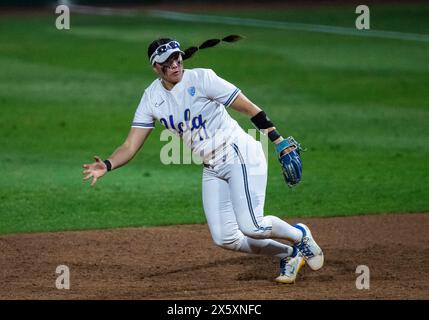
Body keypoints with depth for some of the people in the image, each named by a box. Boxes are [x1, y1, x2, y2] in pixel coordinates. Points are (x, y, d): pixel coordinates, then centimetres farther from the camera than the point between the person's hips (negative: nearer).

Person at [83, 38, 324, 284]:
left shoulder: (201, 79, -11)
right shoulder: (152, 97, 4)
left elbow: (250, 108, -12)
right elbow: (131, 146, 1)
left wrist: (282, 144, -18)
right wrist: (107, 166, -18)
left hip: (240, 154, -6)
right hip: (211, 168, 6)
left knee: (250, 226, -19)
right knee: (224, 238, 0)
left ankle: (299, 235, 11)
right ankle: (288, 255, 19)